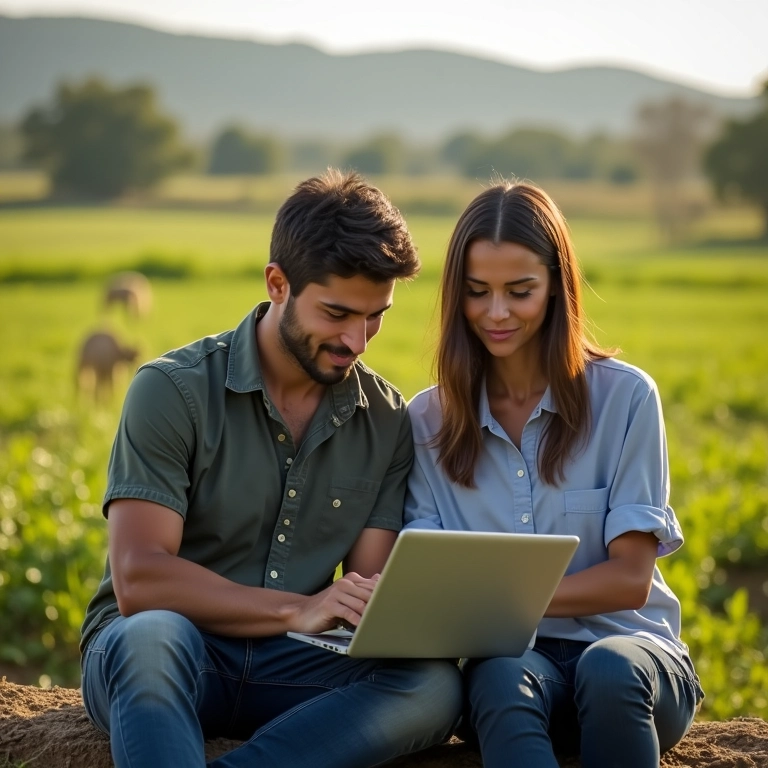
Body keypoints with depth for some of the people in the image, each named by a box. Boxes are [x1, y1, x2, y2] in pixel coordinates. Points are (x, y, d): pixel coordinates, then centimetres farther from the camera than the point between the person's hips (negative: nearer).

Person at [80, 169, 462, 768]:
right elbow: (139, 580, -15)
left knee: (434, 685, -28)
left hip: (288, 666, 4)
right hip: (164, 653, -4)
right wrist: (296, 610, -24)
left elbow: (368, 581, 5)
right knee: (150, 634, -40)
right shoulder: (173, 390, -6)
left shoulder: (386, 418, 7)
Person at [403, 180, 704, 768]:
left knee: (608, 670, -37)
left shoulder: (624, 397, -1)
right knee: (504, 680, -36)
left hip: (628, 644, 0)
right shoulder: (429, 420, 8)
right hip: (511, 655, 1)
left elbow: (630, 579, -5)